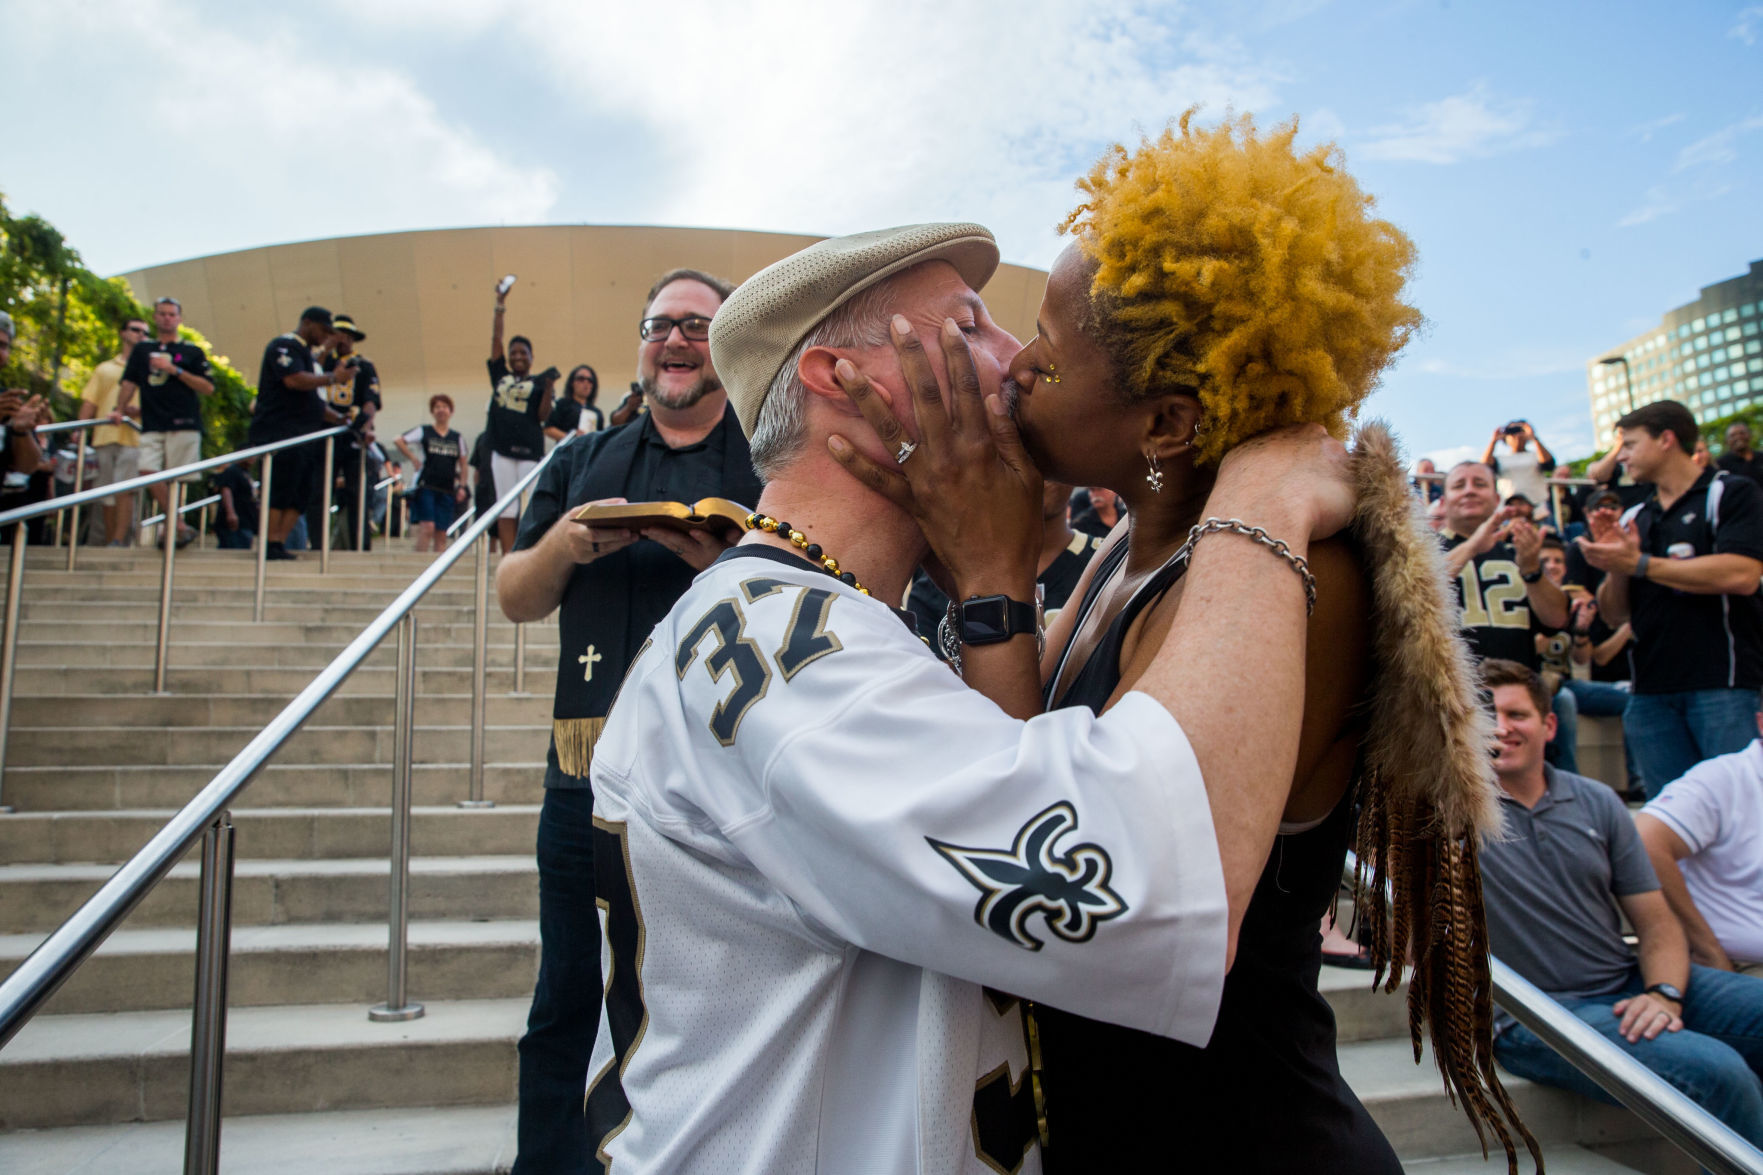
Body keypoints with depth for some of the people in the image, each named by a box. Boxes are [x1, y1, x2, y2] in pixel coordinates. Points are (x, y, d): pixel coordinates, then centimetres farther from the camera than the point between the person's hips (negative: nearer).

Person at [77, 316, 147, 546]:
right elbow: (89, 403, 16)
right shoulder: (104, 369, 23)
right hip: (104, 438, 3)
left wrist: (137, 411, -16)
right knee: (107, 495, 3)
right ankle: (107, 542, 6)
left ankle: (119, 540, -21)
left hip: (133, 436, -3)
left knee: (124, 490, -16)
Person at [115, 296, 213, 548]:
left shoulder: (192, 352, 10)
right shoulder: (142, 349, 20)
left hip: (184, 425, -3)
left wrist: (176, 370, -7)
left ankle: (172, 526, 8)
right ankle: (180, 527, -11)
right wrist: (120, 409, 6)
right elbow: (129, 382, 18)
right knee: (148, 471, -14)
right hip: (152, 426, 3)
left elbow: (208, 388, 1)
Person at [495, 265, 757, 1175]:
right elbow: (514, 598, 14)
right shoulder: (584, 462, 16)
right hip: (591, 775, 3)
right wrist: (565, 545, -7)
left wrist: (727, 566, -21)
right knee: (569, 1003, 12)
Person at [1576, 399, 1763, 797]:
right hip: (1652, 691, 5)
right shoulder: (1632, 519, 18)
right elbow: (1615, 613, 16)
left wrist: (1638, 563, -10)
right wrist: (1614, 568, -4)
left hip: (1724, 684, -5)